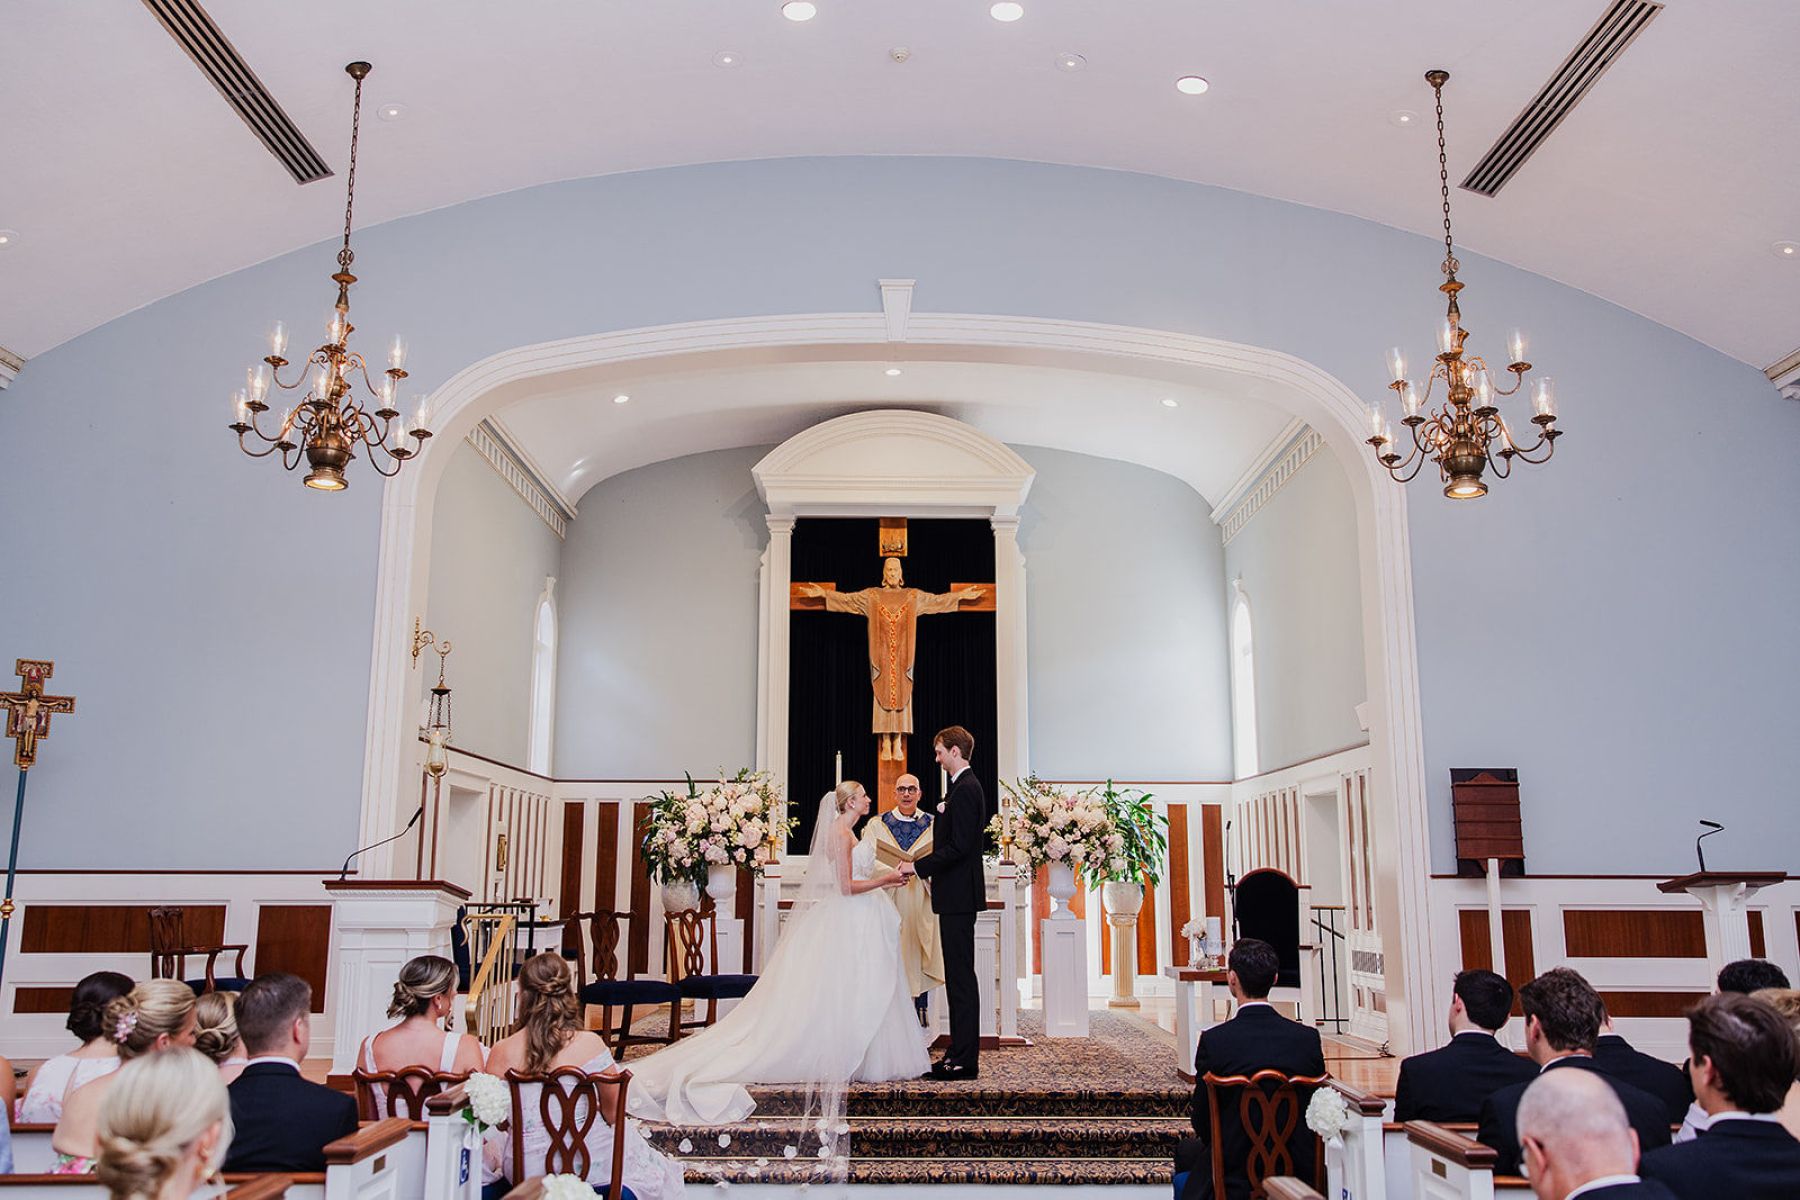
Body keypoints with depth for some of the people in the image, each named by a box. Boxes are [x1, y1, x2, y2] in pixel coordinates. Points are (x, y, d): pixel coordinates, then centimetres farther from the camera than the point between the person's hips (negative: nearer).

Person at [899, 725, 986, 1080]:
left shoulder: (965, 789, -15)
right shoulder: (966, 786, 17)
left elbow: (958, 846, -22)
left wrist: (918, 866, -15)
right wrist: (921, 866, 14)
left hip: (958, 895, -11)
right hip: (957, 894, 11)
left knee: (961, 977, -7)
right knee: (958, 976, 12)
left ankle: (964, 1060, -3)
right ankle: (960, 1053, 18)